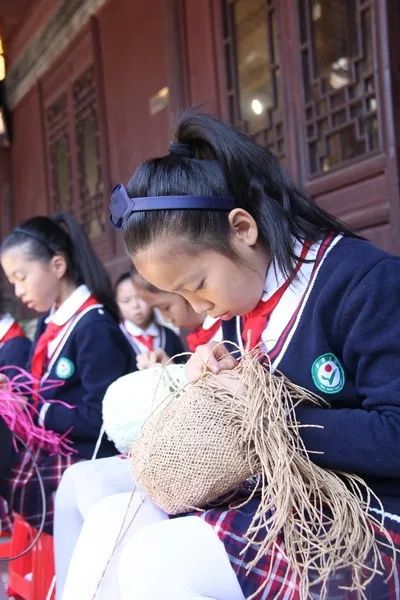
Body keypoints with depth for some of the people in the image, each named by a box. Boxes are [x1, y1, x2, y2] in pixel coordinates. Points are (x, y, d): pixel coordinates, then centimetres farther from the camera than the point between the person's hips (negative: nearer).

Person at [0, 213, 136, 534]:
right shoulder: (51, 322, 11)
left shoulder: (95, 327, -15)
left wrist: (35, 412, -16)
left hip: (87, 460, -8)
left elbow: (100, 419, -19)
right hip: (50, 447, 8)